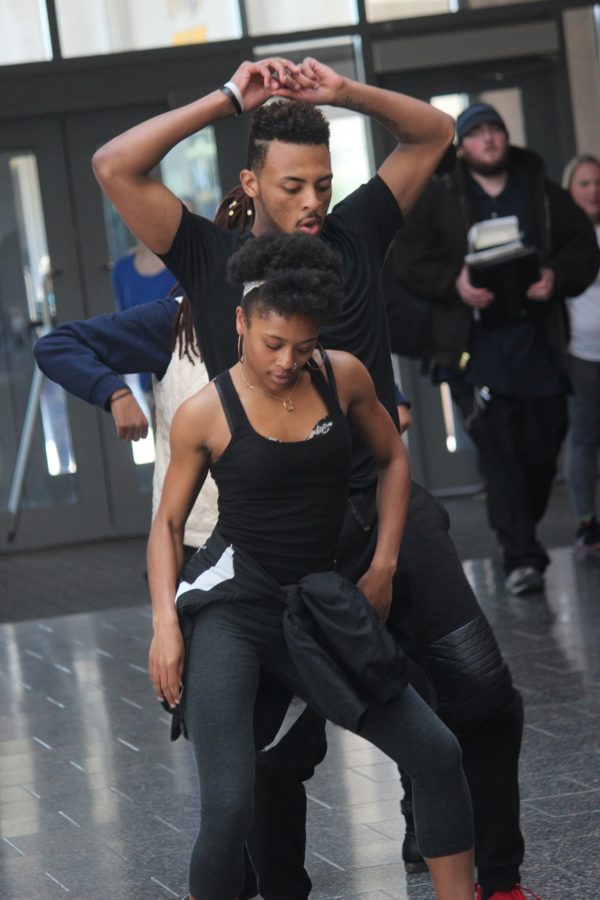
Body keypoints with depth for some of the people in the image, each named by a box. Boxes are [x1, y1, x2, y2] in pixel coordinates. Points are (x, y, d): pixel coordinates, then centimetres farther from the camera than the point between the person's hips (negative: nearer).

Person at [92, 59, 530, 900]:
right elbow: (115, 167, -8)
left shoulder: (353, 234, 9)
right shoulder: (212, 256, 2)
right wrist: (229, 99, -6)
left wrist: (343, 92, 0)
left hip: (386, 505, 2)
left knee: (482, 692, -3)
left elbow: (434, 133, 16)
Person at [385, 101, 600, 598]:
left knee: (543, 447, 5)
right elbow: (405, 259, 3)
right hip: (475, 346, -2)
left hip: (538, 339, 3)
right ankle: (522, 557, -9)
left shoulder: (543, 194, 12)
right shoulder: (439, 199, 6)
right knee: (499, 451, -9)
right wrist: (454, 282, -14)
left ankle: (521, 535, 28)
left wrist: (557, 276, -9)